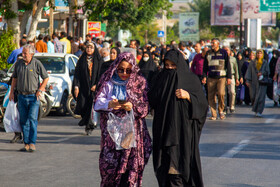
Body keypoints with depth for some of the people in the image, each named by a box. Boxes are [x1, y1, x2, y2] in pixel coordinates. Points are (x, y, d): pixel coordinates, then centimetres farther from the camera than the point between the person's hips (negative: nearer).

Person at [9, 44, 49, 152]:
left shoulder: (37, 64, -4)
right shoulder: (19, 64, 7)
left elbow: (46, 78, 3)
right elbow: (14, 78, 18)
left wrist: (40, 89, -6)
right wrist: (11, 92, 12)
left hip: (33, 96, -4)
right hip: (21, 96, 4)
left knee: (32, 119, -12)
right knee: (23, 121, 5)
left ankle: (32, 143, -9)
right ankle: (26, 144, 11)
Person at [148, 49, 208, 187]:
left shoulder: (191, 80, 2)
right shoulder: (161, 78, 12)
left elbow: (202, 104, -3)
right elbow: (151, 101, 9)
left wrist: (188, 95, -17)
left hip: (184, 128, -3)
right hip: (164, 128, 3)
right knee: (166, 163, -2)